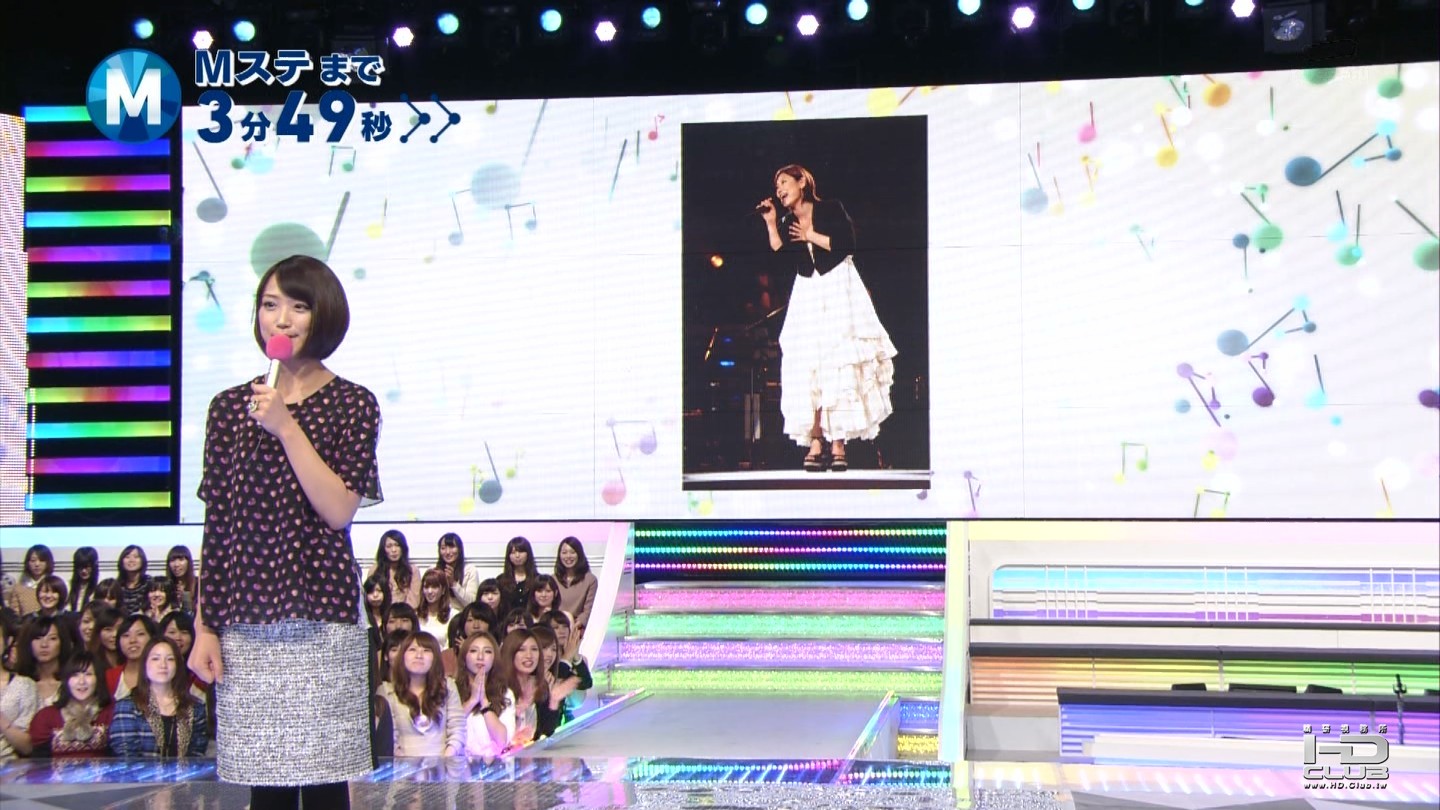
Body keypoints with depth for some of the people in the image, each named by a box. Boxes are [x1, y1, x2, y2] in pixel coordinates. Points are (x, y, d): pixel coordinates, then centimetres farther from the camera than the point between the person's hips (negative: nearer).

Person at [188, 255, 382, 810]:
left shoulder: (353, 405, 2)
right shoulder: (230, 406, 10)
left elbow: (338, 510, -10)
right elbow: (215, 528, 10)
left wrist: (287, 428, -13)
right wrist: (204, 627, 7)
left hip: (322, 620, -2)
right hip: (245, 623, 3)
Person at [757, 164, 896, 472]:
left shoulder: (831, 209, 1)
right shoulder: (788, 223, 12)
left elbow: (846, 244, -11)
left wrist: (811, 236, -6)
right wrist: (771, 224, -1)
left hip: (838, 291, -4)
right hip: (807, 296, 4)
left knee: (840, 367, -9)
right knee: (808, 370, -7)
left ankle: (838, 445, -9)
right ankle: (816, 444, -10)